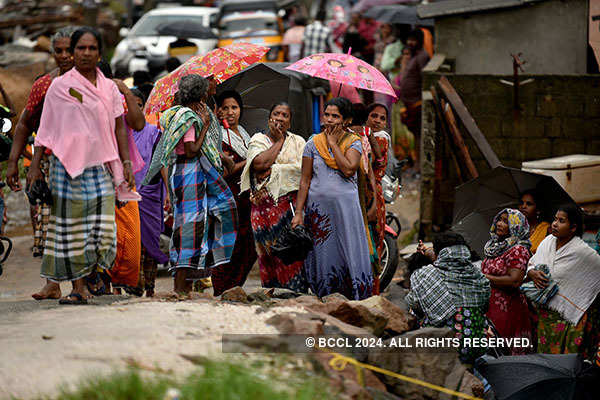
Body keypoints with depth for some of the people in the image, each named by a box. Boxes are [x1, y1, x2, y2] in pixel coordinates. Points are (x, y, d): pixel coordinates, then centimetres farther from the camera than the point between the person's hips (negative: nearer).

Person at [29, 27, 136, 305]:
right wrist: (35, 166, 2)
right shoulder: (59, 86, 4)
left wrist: (125, 162, 4)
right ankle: (78, 286, 3)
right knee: (69, 226, -2)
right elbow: (45, 130, 6)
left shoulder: (109, 88, 10)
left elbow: (118, 128, 12)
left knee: (101, 227, -10)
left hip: (100, 166, 2)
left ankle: (90, 269, 11)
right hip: (66, 164, -2)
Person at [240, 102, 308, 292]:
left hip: (291, 203, 1)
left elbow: (302, 169, -1)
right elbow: (260, 163, -10)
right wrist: (278, 141, -2)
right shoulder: (258, 139, 10)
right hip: (265, 204, -1)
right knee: (269, 250, -5)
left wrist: (274, 170, -9)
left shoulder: (297, 142, 14)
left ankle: (295, 290, -6)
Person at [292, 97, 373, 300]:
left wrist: (333, 143, -9)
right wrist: (298, 212, 1)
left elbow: (349, 169, -16)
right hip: (318, 206, 1)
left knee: (349, 254, -4)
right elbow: (305, 180, 6)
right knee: (322, 256, 2)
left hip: (346, 206, -1)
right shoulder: (313, 144, 6)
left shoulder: (354, 142, 2)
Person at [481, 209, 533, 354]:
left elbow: (515, 281, -20)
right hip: (489, 307, 8)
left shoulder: (518, 250, -11)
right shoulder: (495, 246, 16)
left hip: (507, 308, -8)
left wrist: (487, 278, -14)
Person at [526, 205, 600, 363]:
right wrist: (532, 273, -9)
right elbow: (530, 265, 13)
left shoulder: (582, 251, -15)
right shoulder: (547, 242, 4)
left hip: (568, 319, -6)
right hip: (545, 313, 6)